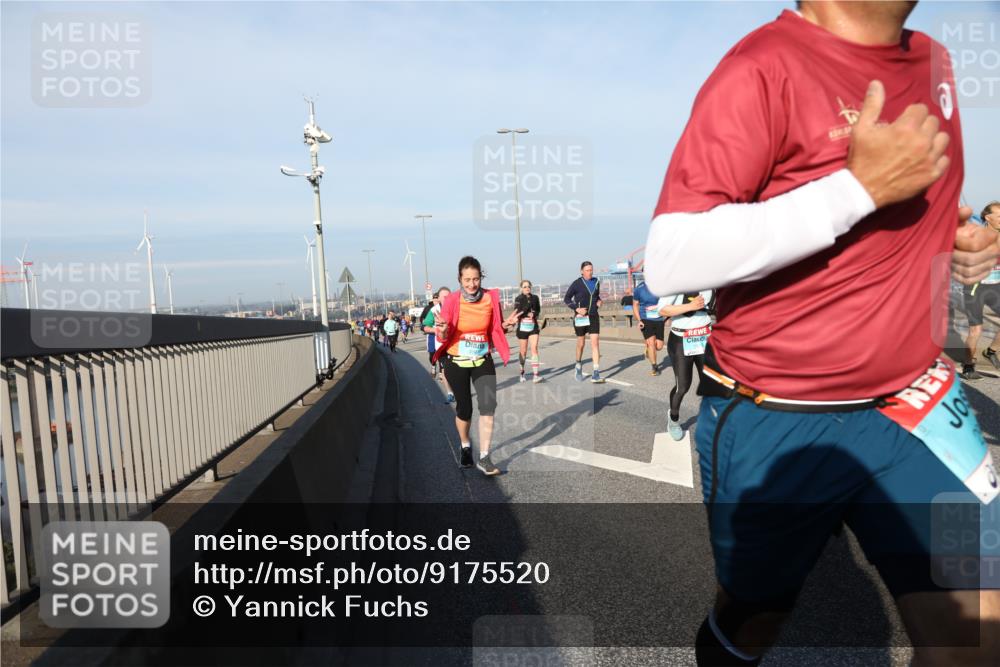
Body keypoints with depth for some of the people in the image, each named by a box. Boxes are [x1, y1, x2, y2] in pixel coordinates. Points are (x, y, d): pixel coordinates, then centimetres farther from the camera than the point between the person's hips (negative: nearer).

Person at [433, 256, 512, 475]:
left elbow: (495, 329, 8)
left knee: (489, 405, -12)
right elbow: (443, 338, -11)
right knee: (464, 409, 9)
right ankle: (466, 447, 37)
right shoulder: (451, 301, -14)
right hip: (456, 362, -2)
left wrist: (505, 325, -14)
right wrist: (443, 331, -34)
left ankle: (484, 458, -1)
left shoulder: (491, 298, -6)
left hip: (482, 360, 2)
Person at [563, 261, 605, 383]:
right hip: (580, 317, -3)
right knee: (581, 344, 10)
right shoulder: (577, 284, -7)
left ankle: (596, 374, -9)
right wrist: (577, 308, -14)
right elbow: (566, 299, -2)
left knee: (595, 343, -8)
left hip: (593, 317, 3)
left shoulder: (596, 282, 6)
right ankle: (579, 368, 35)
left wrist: (599, 301, 3)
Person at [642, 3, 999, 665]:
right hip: (773, 425, -5)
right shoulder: (764, 68, -16)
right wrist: (862, 188, -26)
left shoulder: (933, 62, 8)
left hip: (913, 400, 6)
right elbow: (670, 260, -27)